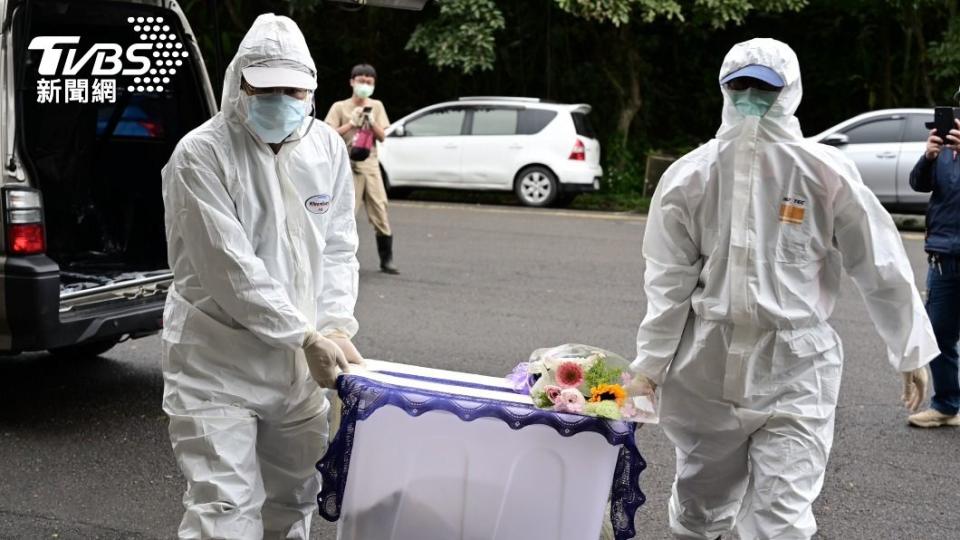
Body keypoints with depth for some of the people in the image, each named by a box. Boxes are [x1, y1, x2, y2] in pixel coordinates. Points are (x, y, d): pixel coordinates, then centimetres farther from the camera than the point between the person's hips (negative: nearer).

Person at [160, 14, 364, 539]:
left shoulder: (327, 148, 3)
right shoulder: (201, 154, -15)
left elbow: (339, 249, 7)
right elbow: (230, 268, -20)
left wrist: (336, 327, -9)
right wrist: (308, 336, -21)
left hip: (300, 363, 6)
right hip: (218, 363, -6)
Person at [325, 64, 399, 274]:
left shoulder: (376, 106, 13)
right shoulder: (340, 107, 4)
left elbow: (382, 137, 10)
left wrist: (371, 123, -7)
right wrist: (351, 124, -11)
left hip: (371, 165, 3)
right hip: (348, 166, -3)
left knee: (380, 213, 0)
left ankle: (386, 260, 5)